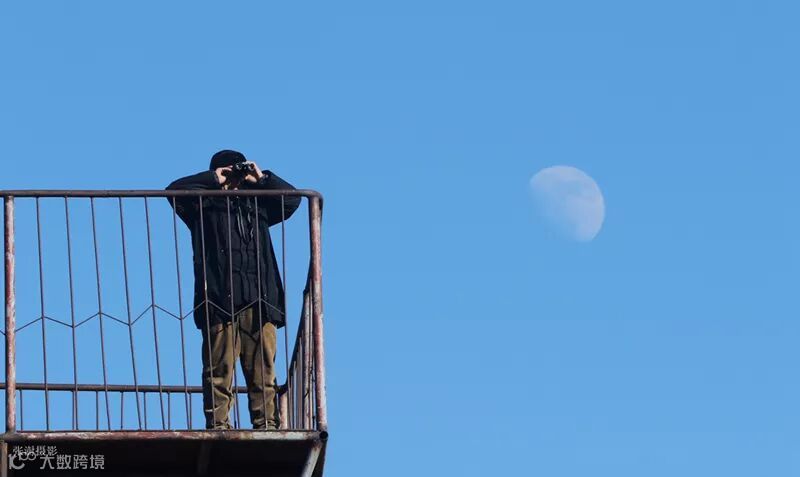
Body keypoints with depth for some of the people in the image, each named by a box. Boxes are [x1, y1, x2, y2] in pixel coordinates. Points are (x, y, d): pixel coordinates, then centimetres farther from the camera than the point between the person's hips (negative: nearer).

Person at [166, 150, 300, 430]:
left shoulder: (256, 205, 28)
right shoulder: (204, 205, 15)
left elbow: (292, 199, 27)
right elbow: (175, 190, -1)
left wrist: (261, 179, 18)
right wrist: (214, 180, 5)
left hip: (259, 300, 4)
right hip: (220, 298, -4)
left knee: (263, 368, -3)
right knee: (220, 367, -9)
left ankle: (266, 424, -5)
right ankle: (218, 424, -11)